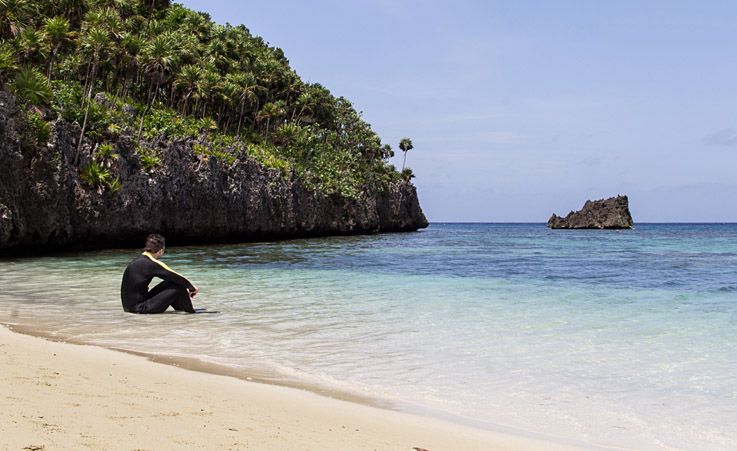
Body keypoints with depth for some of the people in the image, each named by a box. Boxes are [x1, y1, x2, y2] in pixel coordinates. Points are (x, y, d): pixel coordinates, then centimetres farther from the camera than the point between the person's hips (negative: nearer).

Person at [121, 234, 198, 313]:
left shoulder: (138, 260, 13)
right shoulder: (152, 264, -16)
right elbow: (178, 278, -11)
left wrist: (184, 289, 22)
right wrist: (192, 288, 7)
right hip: (140, 309, -9)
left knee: (169, 283, 16)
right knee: (179, 286, -7)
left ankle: (181, 309, 27)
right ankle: (191, 313, 12)